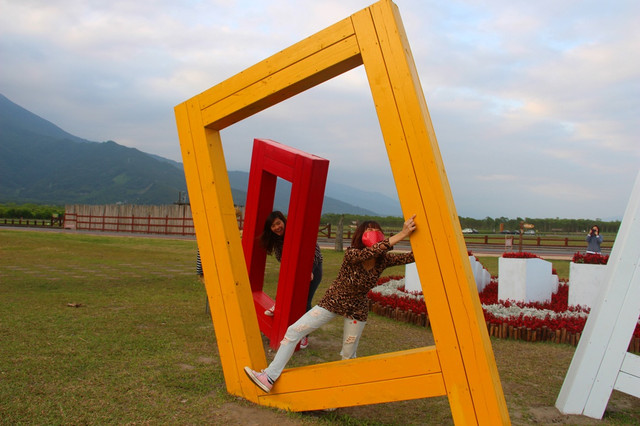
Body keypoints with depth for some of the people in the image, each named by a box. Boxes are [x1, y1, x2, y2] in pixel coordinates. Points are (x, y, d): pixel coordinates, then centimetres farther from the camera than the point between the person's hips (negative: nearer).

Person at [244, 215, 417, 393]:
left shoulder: (383, 259, -13)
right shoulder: (352, 254, -25)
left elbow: (410, 257, -21)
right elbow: (371, 252, -43)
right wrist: (401, 235, -51)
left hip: (357, 310, 2)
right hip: (332, 302, -2)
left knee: (348, 355, 10)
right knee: (294, 331, -9)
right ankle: (270, 376, -1)